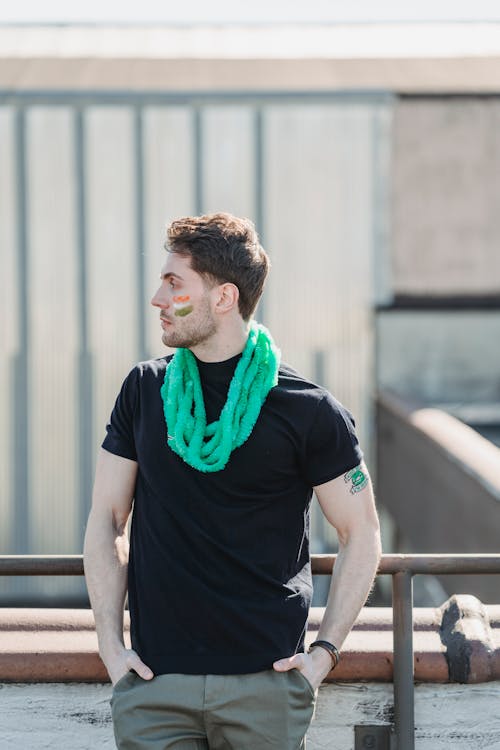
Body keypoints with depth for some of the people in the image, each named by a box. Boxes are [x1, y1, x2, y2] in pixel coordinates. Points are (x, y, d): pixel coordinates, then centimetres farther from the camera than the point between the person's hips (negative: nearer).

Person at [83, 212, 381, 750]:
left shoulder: (307, 411, -3)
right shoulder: (144, 391, 6)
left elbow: (361, 533, 3)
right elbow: (107, 519, 10)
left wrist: (325, 650, -4)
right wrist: (110, 644, 1)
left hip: (266, 682, -2)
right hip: (154, 681, 2)